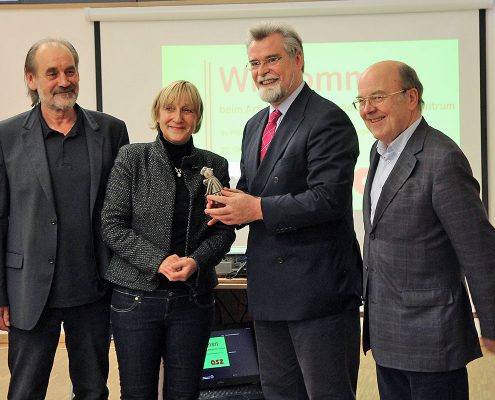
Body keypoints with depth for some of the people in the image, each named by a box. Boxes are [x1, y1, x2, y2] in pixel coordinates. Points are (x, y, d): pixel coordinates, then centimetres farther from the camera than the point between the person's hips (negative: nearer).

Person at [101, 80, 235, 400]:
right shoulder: (132, 159, 0)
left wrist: (196, 261, -13)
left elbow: (224, 230, 6)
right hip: (136, 295, -2)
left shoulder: (215, 166, 6)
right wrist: (158, 261, -15)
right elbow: (112, 225, -4)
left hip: (194, 297, 2)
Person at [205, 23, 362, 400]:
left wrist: (257, 208, -19)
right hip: (268, 288, 9)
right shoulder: (254, 126, 16)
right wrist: (229, 204, 0)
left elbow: (328, 198, -22)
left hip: (318, 285, -9)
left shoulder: (328, 120, -12)